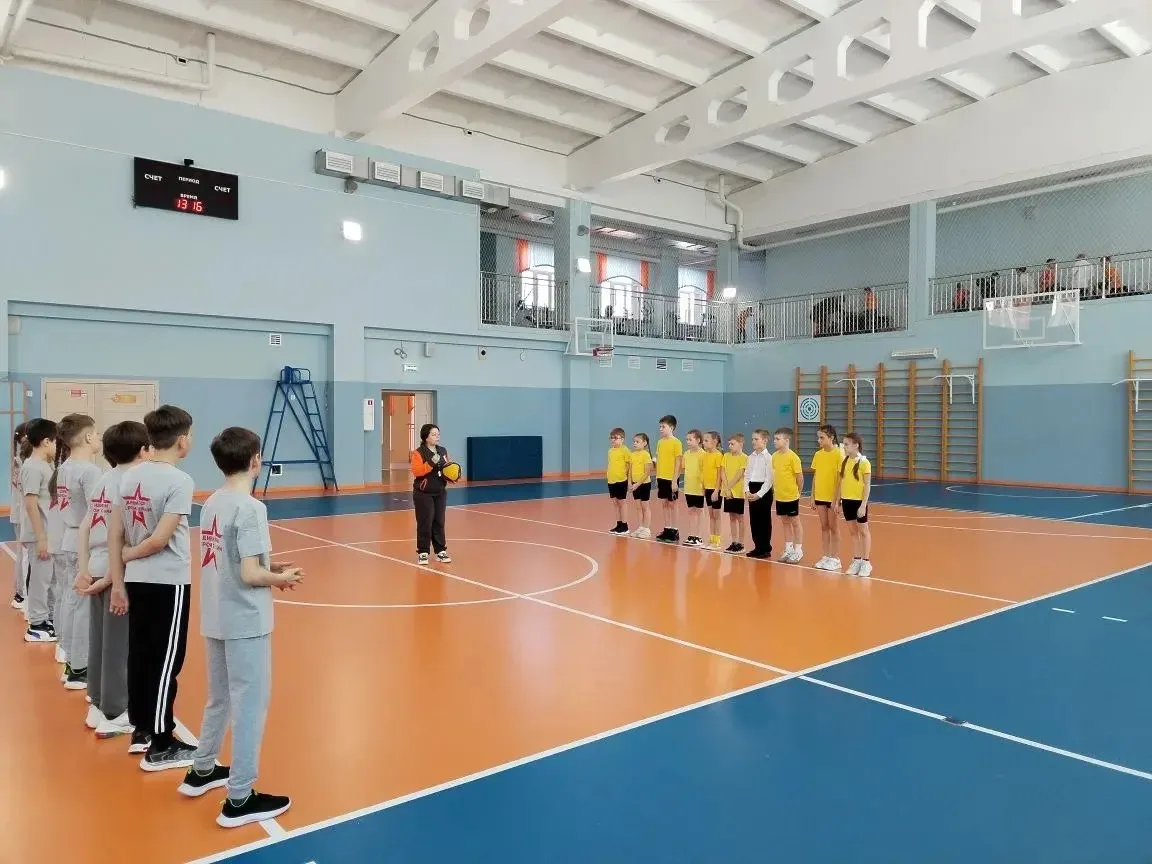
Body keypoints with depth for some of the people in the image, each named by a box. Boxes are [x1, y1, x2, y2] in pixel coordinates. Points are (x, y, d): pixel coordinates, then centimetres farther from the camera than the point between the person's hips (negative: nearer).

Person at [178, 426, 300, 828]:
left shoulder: (211, 503, 5)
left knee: (220, 699, 24)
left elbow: (224, 562, 12)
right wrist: (282, 578, -6)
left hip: (215, 620, 8)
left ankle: (202, 771, 39)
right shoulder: (250, 508, -19)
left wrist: (269, 565, 10)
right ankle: (240, 799, 11)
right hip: (245, 622, -8)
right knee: (250, 705, 3)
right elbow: (249, 575, -22)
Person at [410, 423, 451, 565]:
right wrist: (431, 463, -28)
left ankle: (441, 551, 17)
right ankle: (422, 552, 8)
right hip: (423, 494, -5)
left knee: (439, 523, 10)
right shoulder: (418, 453, -11)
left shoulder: (443, 451, 8)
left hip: (440, 493, 5)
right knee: (425, 523, -2)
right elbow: (416, 471, -21)